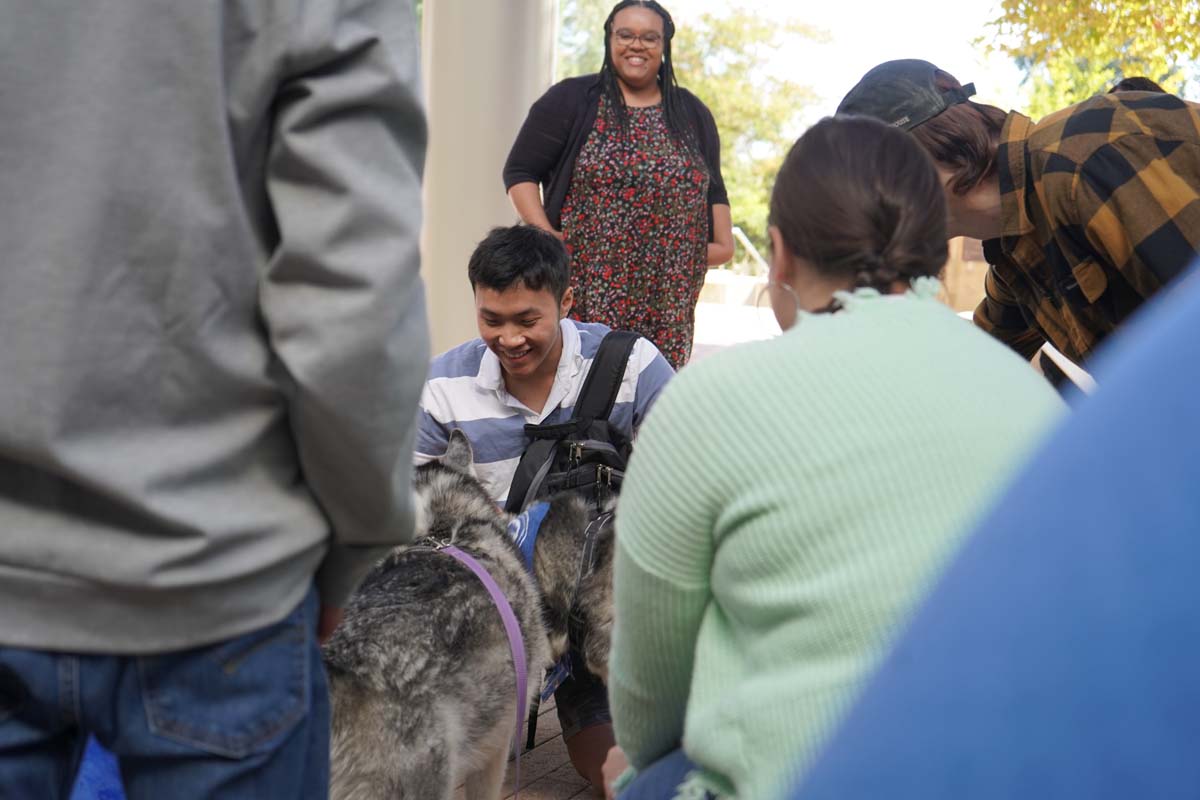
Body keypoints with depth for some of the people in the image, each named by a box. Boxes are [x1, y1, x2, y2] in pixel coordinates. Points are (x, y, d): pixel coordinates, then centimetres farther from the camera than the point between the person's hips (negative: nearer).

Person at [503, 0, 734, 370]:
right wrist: (545, 236, -11)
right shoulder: (570, 100, 2)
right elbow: (520, 171, 2)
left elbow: (713, 187, 23)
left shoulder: (692, 112, 16)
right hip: (586, 290, -3)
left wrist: (723, 242, 9)